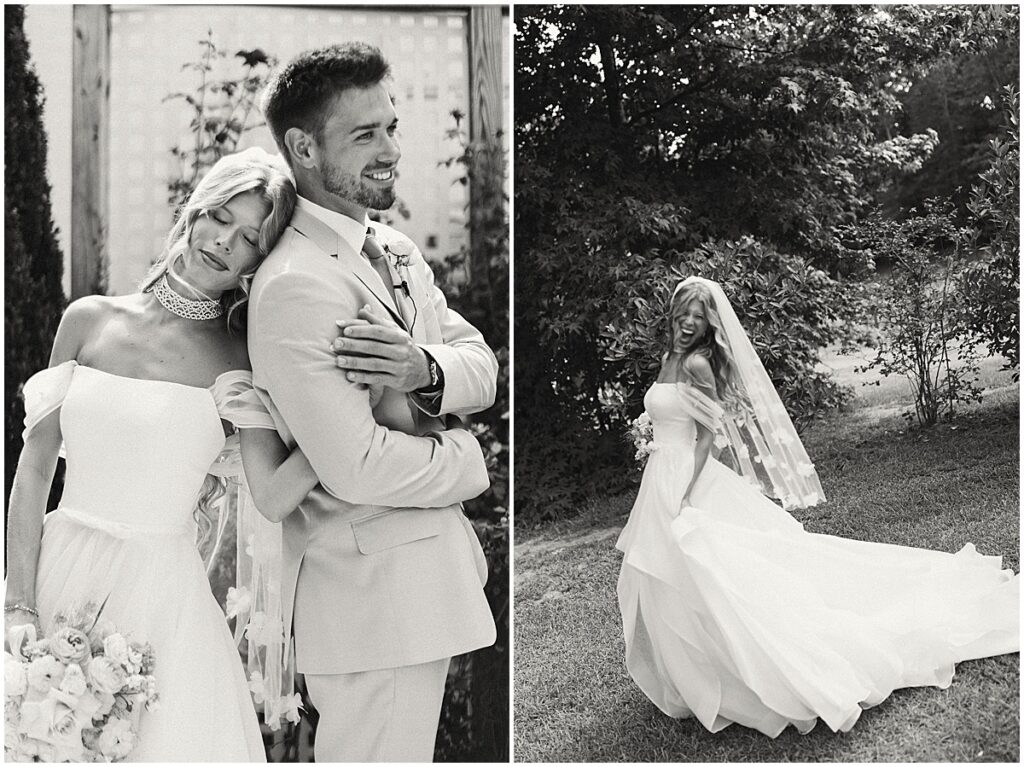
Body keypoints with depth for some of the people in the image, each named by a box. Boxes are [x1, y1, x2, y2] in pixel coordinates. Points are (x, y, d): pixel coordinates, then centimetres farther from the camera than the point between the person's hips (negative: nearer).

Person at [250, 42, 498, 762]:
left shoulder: (394, 247, 8)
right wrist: (467, 458, -10)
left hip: (430, 567, 9)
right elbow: (357, 469, -27)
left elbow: (483, 365, 3)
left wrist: (427, 368, -20)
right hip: (375, 592, -9)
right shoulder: (296, 285, -22)